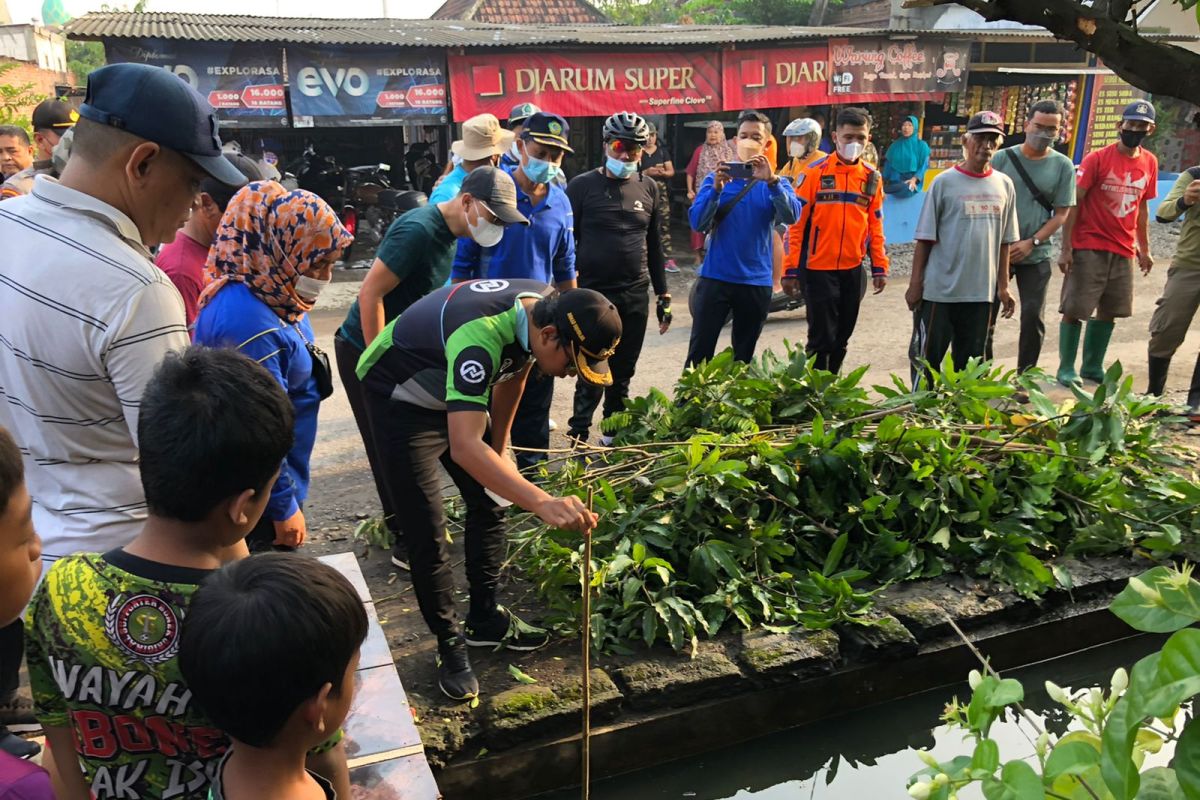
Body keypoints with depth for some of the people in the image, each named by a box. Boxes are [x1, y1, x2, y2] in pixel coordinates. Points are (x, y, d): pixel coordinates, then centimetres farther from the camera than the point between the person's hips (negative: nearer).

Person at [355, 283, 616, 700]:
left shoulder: (545, 307, -15)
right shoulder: (480, 336, -41)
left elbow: (512, 376, 5)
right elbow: (464, 448, -51)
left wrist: (499, 448, 11)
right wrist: (543, 503, -59)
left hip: (459, 393, 8)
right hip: (400, 396, -8)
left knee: (489, 503, 9)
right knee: (427, 531, -8)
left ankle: (485, 618, 25)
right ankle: (449, 643, 10)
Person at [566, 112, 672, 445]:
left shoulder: (649, 188, 9)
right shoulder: (582, 186, -2)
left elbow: (654, 244, 15)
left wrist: (663, 294, 14)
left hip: (635, 296, 4)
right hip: (593, 294, -4)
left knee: (623, 372, 12)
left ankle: (615, 433, 25)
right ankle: (579, 437, 9)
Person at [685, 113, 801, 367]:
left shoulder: (777, 183, 4)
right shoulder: (716, 179, 3)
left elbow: (791, 216, -15)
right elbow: (697, 223, -9)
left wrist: (772, 181, -28)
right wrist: (716, 189, -23)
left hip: (757, 282, 1)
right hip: (715, 277, -1)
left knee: (744, 356, 13)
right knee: (699, 352, -3)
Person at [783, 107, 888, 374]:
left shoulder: (872, 177, 7)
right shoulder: (816, 172, -6)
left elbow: (875, 226, 12)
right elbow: (796, 223, -6)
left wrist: (879, 268, 8)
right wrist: (791, 270, -9)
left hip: (854, 270, 4)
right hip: (819, 269, -4)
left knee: (842, 337, 12)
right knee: (822, 337, -3)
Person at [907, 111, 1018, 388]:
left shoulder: (1004, 185, 7)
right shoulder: (944, 182, -5)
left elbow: (1004, 241, 11)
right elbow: (925, 238, -5)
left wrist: (1003, 286, 10)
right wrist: (915, 283, -7)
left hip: (981, 292, 4)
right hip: (939, 290, -4)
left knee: (970, 362, 12)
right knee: (926, 357, 3)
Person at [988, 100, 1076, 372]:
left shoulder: (1062, 166, 1)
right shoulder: (1003, 158, 1)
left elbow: (1061, 214, 0)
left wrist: (1031, 243, -12)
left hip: (1035, 257, 0)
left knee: (1033, 318, 0)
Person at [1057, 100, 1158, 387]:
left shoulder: (1150, 162, 8)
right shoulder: (1097, 158, -8)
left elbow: (1142, 207, 16)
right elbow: (1073, 203, -9)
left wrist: (1144, 249, 16)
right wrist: (1066, 248, -14)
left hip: (1124, 250, 5)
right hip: (1089, 248, -5)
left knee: (1108, 311, 9)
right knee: (1074, 310, -2)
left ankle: (1093, 367, 21)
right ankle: (1066, 370, 7)